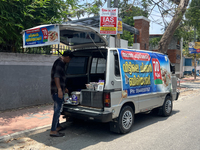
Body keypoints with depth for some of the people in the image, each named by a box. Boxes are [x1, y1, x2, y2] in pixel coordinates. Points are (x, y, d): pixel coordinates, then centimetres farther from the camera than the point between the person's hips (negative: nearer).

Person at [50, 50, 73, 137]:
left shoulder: (59, 62, 21)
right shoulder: (60, 62, -12)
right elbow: (56, 76, -23)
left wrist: (64, 88, 35)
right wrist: (59, 89, -27)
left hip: (55, 91, 11)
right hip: (57, 91, -11)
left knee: (57, 109, 18)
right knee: (57, 110, -7)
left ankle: (57, 126, 31)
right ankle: (53, 131, -3)